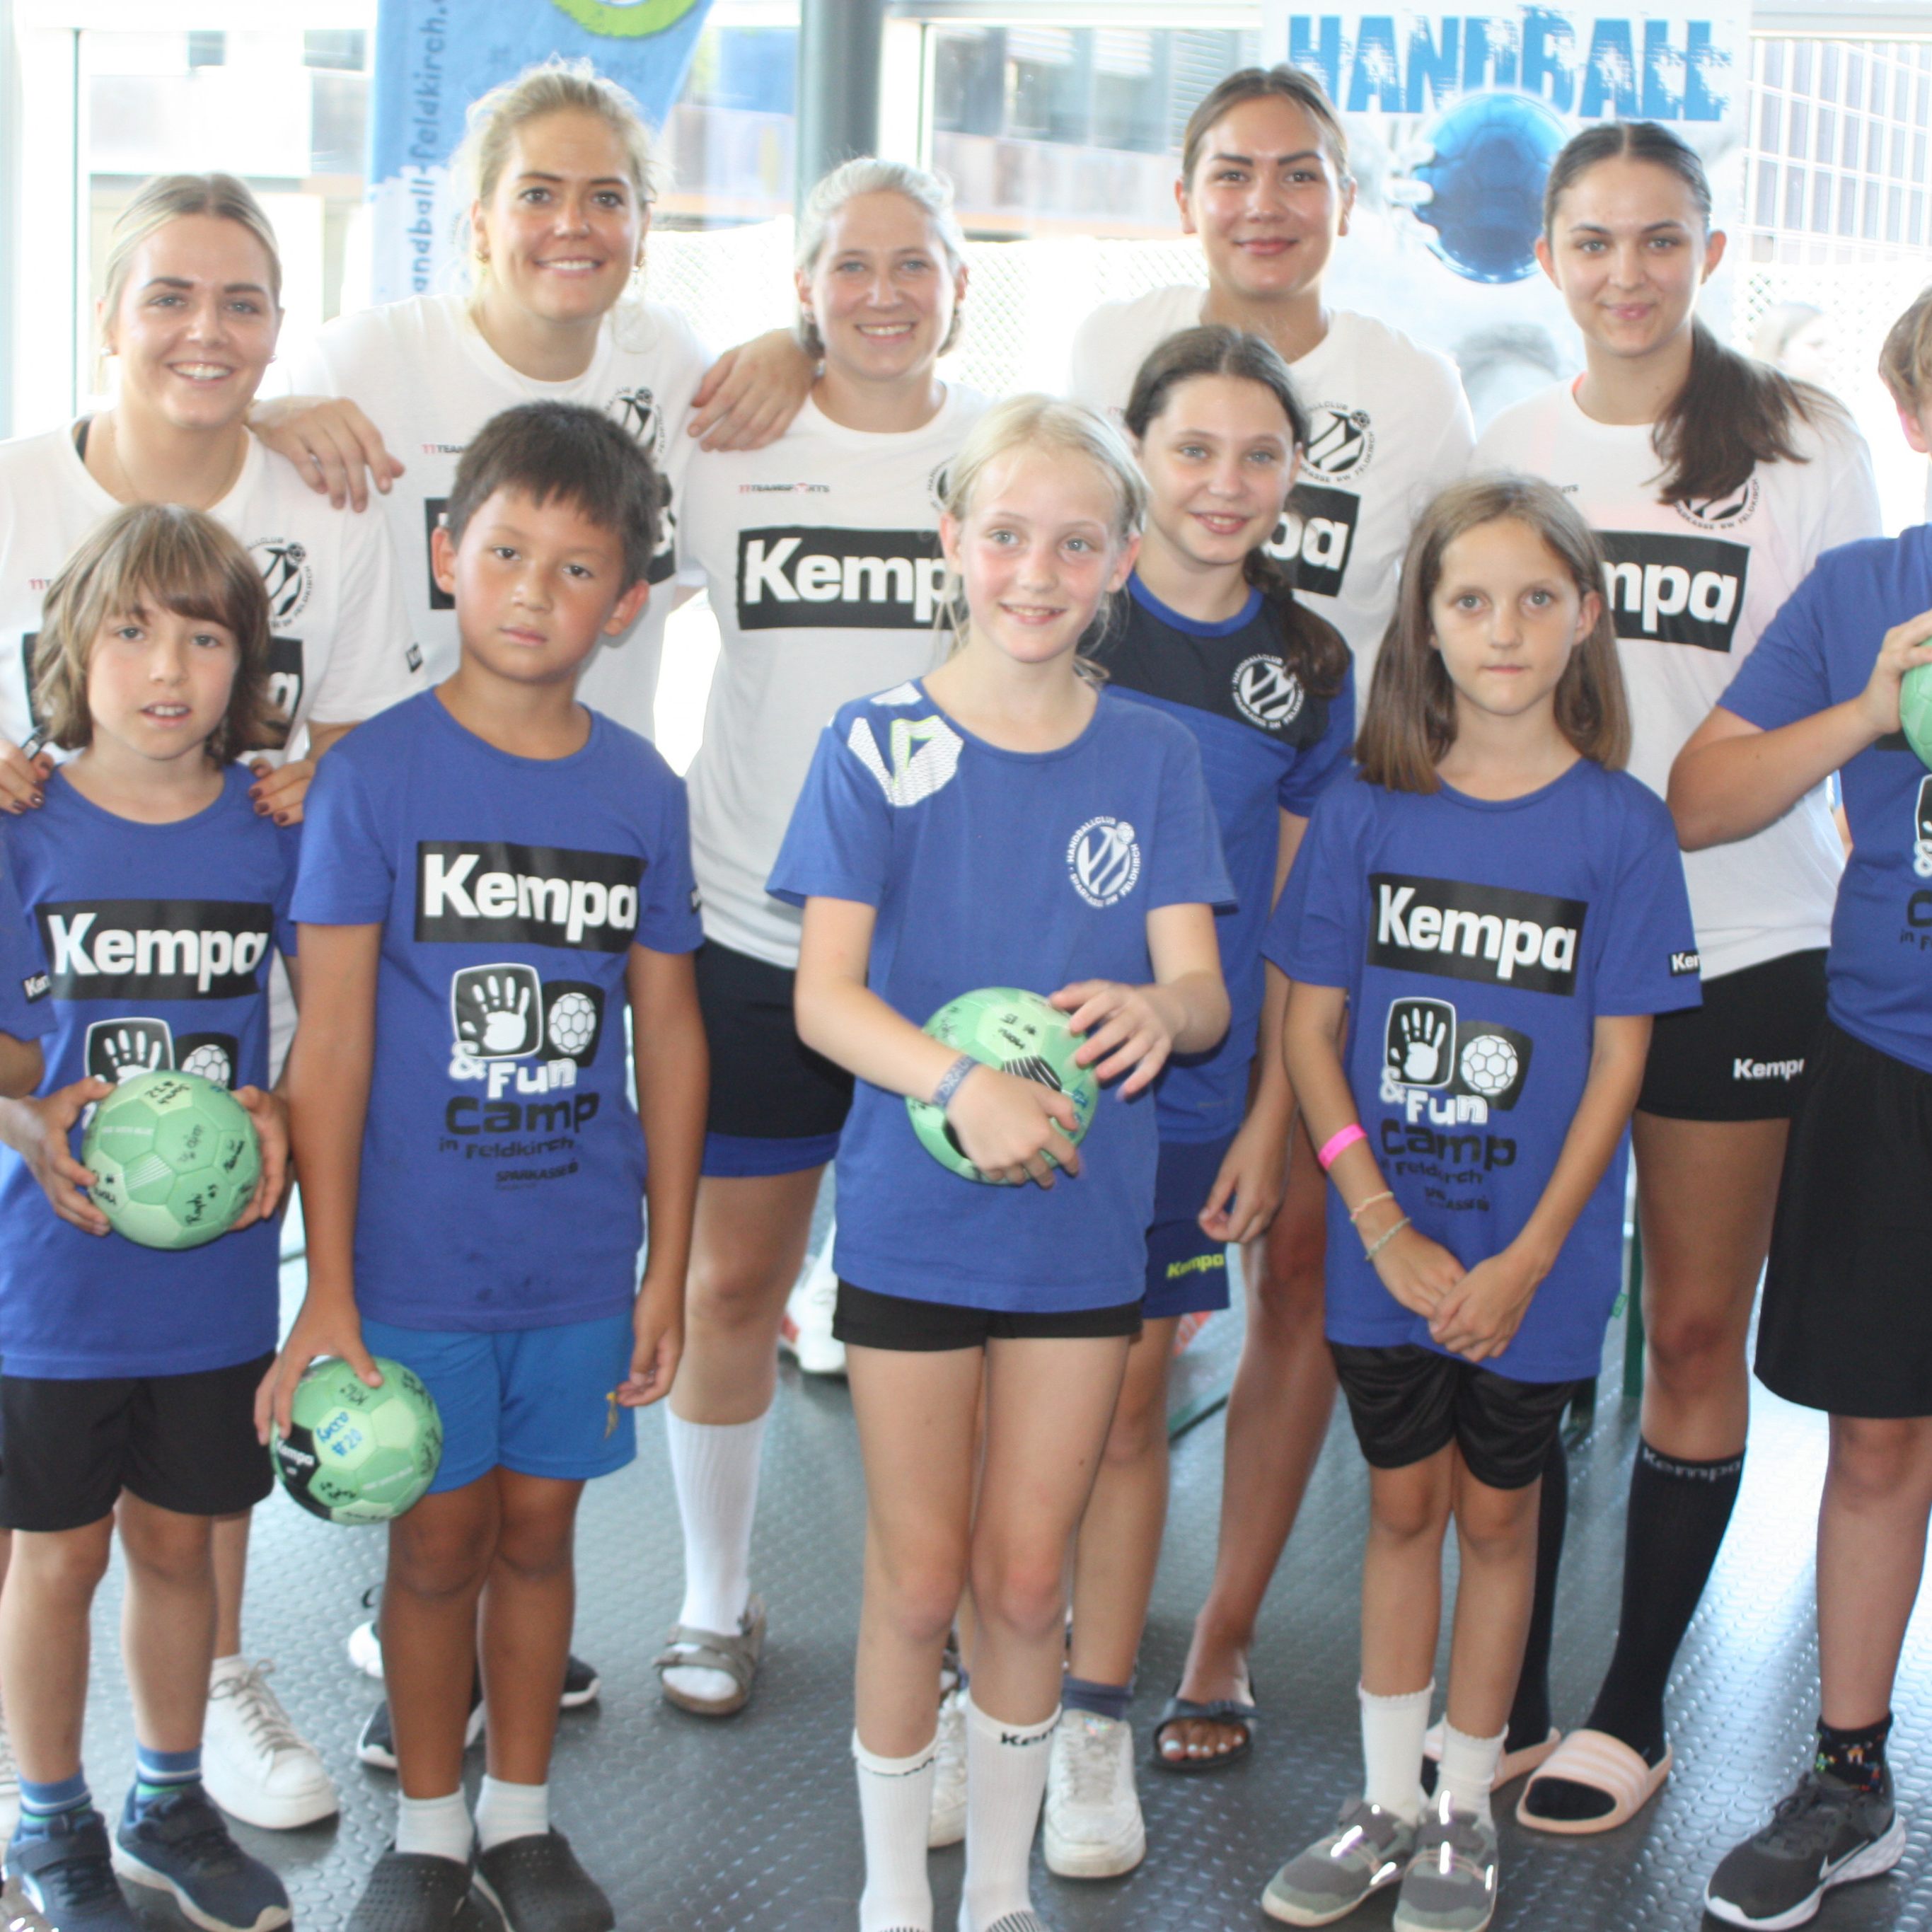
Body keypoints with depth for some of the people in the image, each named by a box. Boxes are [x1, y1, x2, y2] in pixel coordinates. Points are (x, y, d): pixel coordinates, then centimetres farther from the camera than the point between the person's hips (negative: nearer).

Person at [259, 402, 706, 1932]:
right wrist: (327, 1284, -11)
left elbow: (669, 1035, 6)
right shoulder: (376, 774, -8)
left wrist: (668, 1264, 6)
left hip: (582, 1262, 3)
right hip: (416, 1258, -2)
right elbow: (331, 1040, -9)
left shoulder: (643, 791, 1)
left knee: (539, 1529, 14)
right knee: (439, 1538, 9)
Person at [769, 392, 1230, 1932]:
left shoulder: (1153, 759, 1)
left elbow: (1203, 988, -5)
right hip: (912, 1214, -2)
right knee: (918, 1582, 7)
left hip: (1084, 1219, 2)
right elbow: (824, 993, -14)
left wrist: (1154, 1010, -30)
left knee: (1026, 1582, 11)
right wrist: (960, 1084, -32)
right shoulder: (877, 745, -6)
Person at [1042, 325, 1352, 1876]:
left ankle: (1098, 1721, 23)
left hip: (1189, 1091, 2)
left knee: (1129, 1398, 10)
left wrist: (1266, 1119, 4)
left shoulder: (1308, 669, 3)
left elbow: (1293, 918, 7)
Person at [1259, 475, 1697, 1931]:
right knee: (1402, 1506, 14)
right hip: (1385, 1244, 1)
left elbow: (1618, 1062, -7)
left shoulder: (1621, 826, -8)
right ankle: (1386, 1805, 28)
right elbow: (1311, 1029, -3)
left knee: (1498, 1514, 12)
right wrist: (1385, 1227, -10)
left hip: (1535, 1256, -1)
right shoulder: (1366, 813, -4)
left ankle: (1466, 1810, 28)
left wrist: (1527, 1260, -12)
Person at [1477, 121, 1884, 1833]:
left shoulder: (1803, 445, -2)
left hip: (1735, 944, -2)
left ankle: (1635, 1706, 21)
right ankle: (1509, 1691, 22)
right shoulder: (1506, 452, 7)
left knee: (1695, 1329, 6)